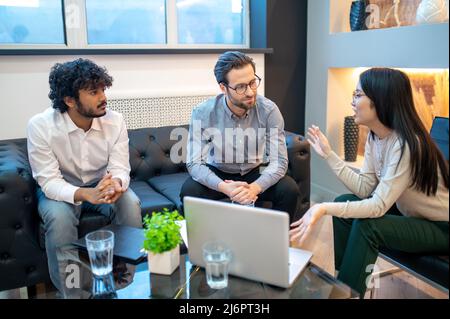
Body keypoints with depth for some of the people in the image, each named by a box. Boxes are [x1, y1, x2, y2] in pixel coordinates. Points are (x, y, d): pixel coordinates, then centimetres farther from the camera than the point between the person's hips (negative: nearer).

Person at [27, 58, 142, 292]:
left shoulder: (114, 120, -17)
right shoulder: (40, 125, -23)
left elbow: (121, 169, -17)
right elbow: (49, 182, -26)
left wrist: (116, 183, -43)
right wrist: (87, 194, -45)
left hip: (102, 185, 2)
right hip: (58, 189, -2)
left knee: (130, 203, -27)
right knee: (59, 216, -33)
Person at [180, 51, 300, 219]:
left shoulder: (269, 110, -17)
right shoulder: (202, 113, -19)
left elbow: (279, 161, -18)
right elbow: (195, 164, -21)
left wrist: (255, 187, -38)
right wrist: (224, 187, -40)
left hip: (256, 174, 1)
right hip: (217, 175, -1)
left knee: (289, 190, -24)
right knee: (189, 191, -29)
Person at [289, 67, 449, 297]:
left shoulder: (406, 144, -30)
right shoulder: (375, 137, -4)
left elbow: (379, 205, -33)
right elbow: (364, 188, -9)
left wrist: (325, 209, -43)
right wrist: (328, 154, -11)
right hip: (410, 215, 8)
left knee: (366, 227, -27)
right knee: (344, 202, -5)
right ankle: (343, 283, 9)